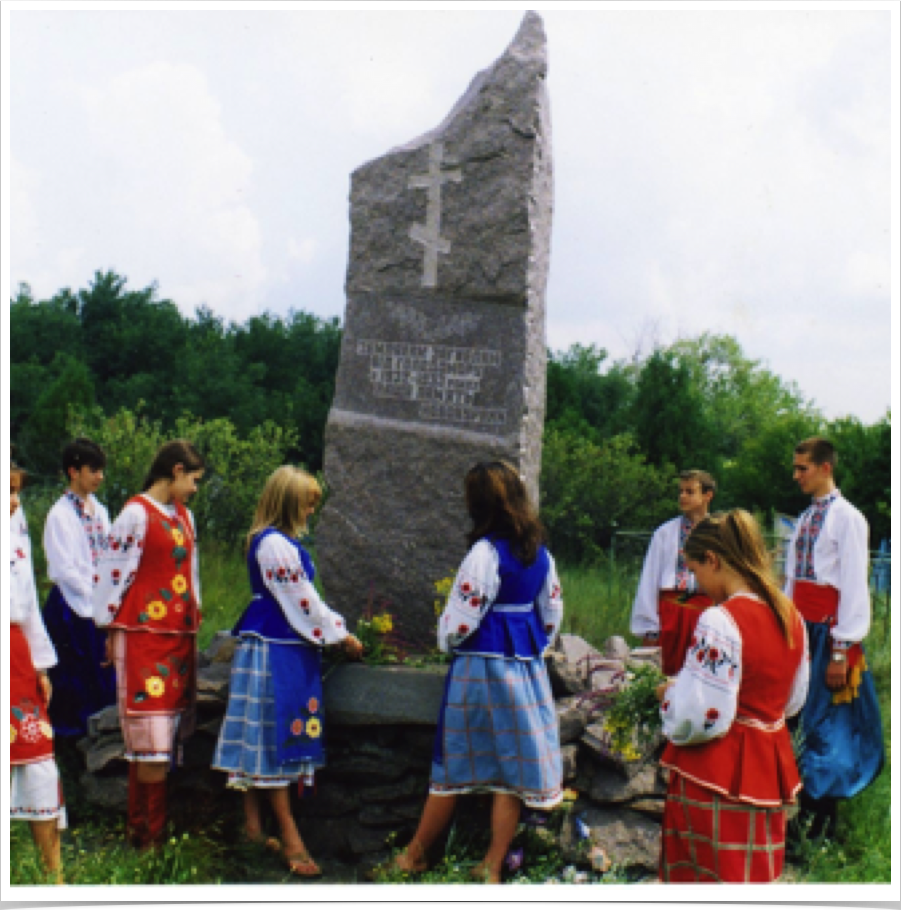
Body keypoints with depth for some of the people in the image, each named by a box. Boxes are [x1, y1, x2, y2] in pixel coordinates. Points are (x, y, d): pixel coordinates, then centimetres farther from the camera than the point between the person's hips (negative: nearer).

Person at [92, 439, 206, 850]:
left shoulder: (184, 516, 16)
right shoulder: (136, 513, -8)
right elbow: (113, 571, -8)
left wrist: (195, 618, 21)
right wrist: (111, 627, -5)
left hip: (180, 635, 8)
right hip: (144, 635, -8)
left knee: (170, 735, 8)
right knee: (150, 738, -7)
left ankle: (139, 825, 15)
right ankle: (151, 833, -2)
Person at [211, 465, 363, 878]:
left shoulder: (275, 541, 14)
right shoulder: (275, 544, -17)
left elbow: (299, 601, 20)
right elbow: (303, 601, -15)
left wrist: (334, 629, 19)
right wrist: (342, 635, -6)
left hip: (278, 646, 10)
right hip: (275, 651, -10)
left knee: (263, 737, 13)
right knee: (277, 735, -6)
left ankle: (253, 825, 20)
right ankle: (289, 837, -2)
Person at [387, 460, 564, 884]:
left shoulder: (485, 552, -16)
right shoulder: (539, 551, 5)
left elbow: (462, 617, -14)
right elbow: (552, 611, 13)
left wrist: (446, 639, 6)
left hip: (481, 663, -6)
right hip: (526, 664, 6)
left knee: (455, 761, 6)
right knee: (513, 763, 8)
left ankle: (416, 853, 21)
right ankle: (493, 866, 13)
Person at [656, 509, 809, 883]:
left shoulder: (720, 621, -21)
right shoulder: (790, 616, 5)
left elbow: (699, 718, -25)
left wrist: (670, 696, -4)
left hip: (718, 774, -8)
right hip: (770, 770, 8)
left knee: (712, 875, 4)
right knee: (756, 874, 18)